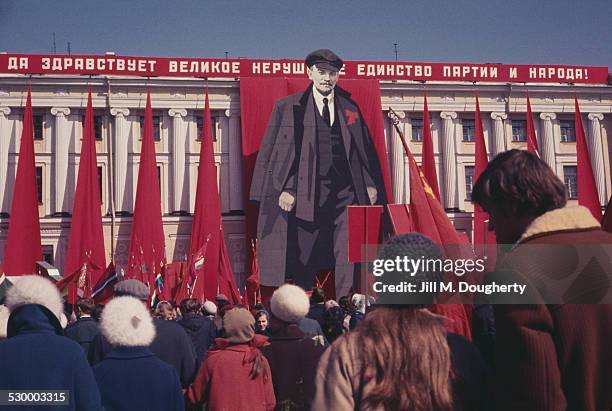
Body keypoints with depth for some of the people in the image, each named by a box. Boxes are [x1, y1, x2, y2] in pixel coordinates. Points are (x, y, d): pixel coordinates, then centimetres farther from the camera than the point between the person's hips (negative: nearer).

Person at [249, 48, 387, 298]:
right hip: (308, 193, -2)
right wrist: (284, 189, -9)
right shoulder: (287, 107, 5)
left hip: (345, 194, 2)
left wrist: (370, 184, 8)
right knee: (303, 259, 3)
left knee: (348, 257, -5)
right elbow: (271, 151, 1)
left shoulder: (350, 108, 15)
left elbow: (366, 149, 19)